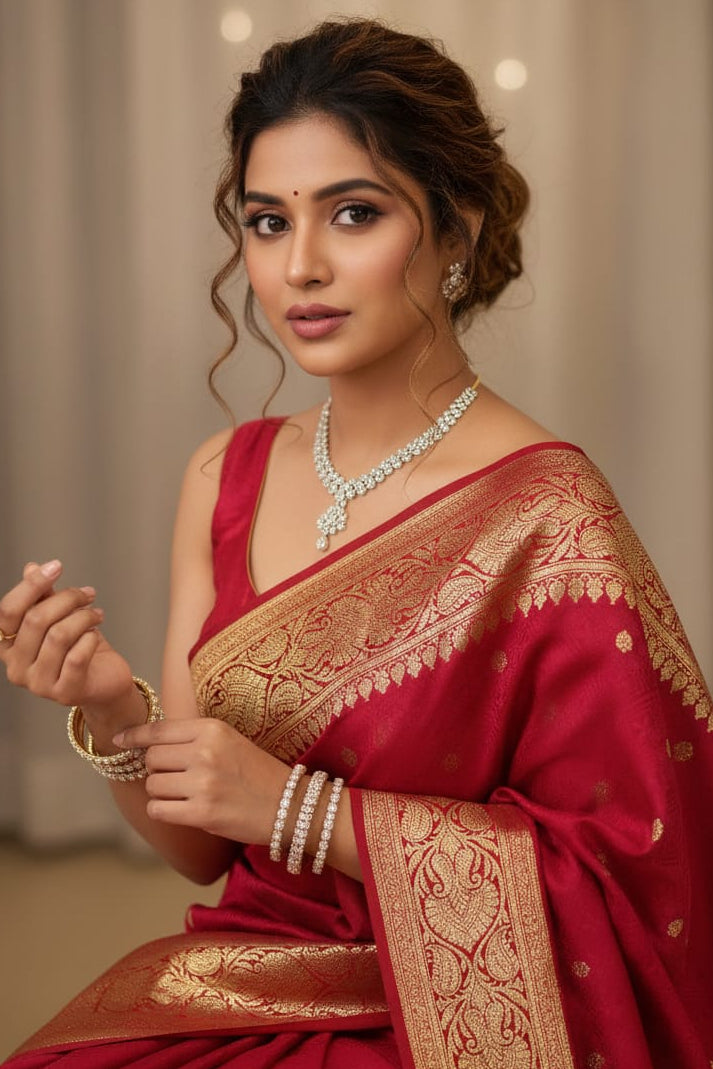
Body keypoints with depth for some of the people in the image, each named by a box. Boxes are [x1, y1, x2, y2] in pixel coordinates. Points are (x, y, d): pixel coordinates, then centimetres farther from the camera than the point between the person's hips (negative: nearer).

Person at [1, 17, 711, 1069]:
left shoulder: (547, 515, -16)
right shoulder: (225, 477, 1)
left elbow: (621, 873, -14)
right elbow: (199, 847, 6)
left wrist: (300, 806, -17)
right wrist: (113, 708, -14)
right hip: (239, 982, 5)